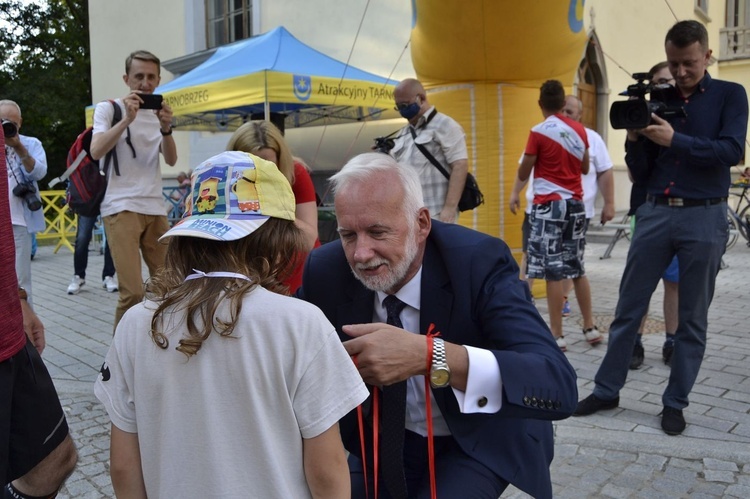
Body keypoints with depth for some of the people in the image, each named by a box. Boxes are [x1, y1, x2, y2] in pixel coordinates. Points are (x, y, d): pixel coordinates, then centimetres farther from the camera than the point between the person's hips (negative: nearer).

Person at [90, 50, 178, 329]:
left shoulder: (158, 113, 16)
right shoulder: (108, 109, 3)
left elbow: (171, 160, 2)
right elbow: (96, 152, -13)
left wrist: (166, 128, -16)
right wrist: (127, 119, -22)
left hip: (155, 208, 5)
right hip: (121, 208, -5)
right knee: (133, 291, -16)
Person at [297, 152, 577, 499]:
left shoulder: (479, 263, -26)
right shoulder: (324, 270, -15)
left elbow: (559, 386, -38)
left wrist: (429, 355, -50)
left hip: (479, 442, -3)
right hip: (383, 439, 4)